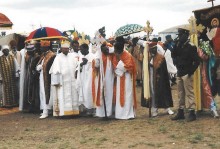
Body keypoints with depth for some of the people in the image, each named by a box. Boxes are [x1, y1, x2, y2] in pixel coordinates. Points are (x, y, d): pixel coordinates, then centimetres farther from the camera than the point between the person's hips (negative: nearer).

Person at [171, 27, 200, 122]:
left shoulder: (191, 46, -11)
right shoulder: (178, 45, 10)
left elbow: (197, 60, -13)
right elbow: (173, 55, 12)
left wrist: (191, 71, -14)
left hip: (187, 73, -7)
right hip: (179, 73, 7)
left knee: (189, 93, -4)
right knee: (180, 93, 11)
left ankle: (192, 113, 1)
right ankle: (181, 112, 19)